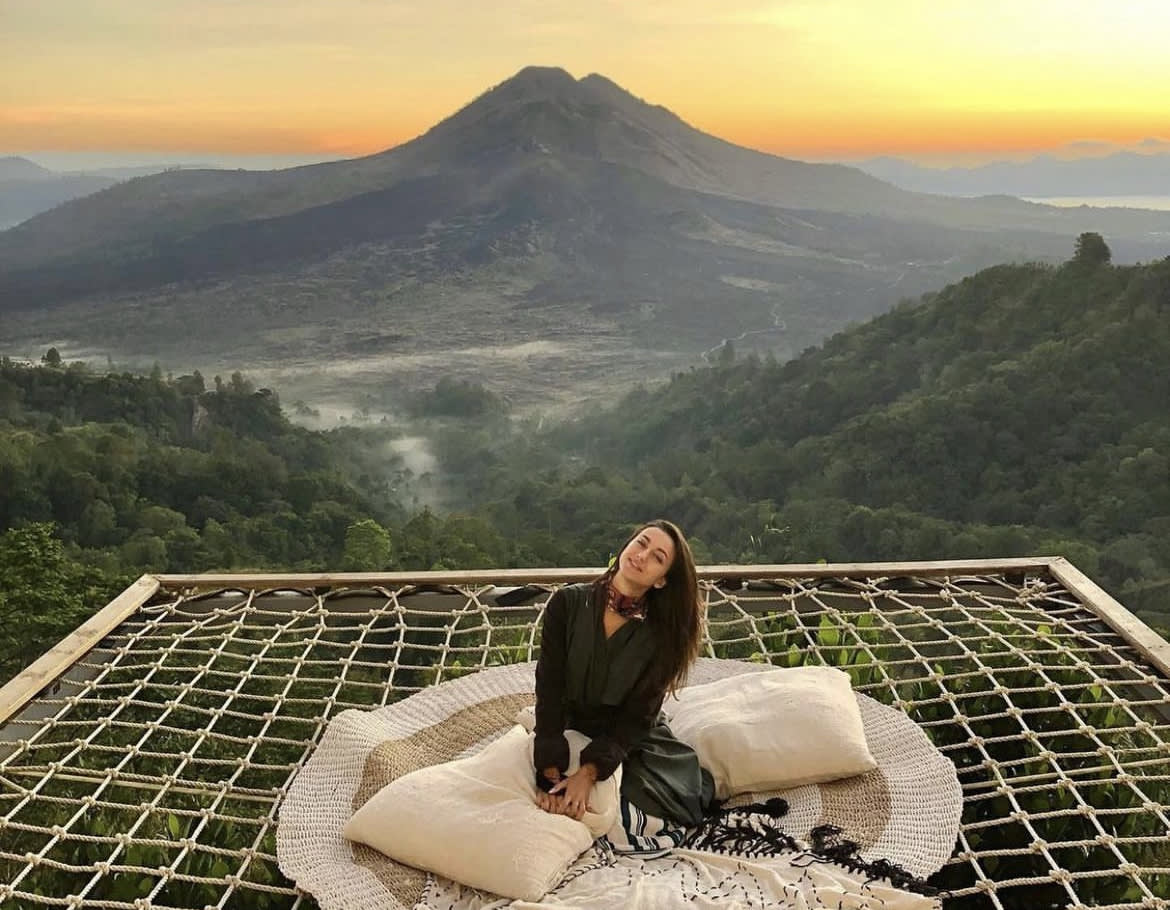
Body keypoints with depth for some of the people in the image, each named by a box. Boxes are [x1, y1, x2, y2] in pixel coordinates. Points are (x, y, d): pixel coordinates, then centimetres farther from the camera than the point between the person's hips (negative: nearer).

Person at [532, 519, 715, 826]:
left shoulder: (661, 633, -11)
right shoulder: (568, 603, -13)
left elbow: (637, 716, -15)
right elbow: (550, 690, -18)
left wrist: (589, 773, -28)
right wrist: (551, 776, -26)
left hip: (632, 740, 0)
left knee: (686, 802, -17)